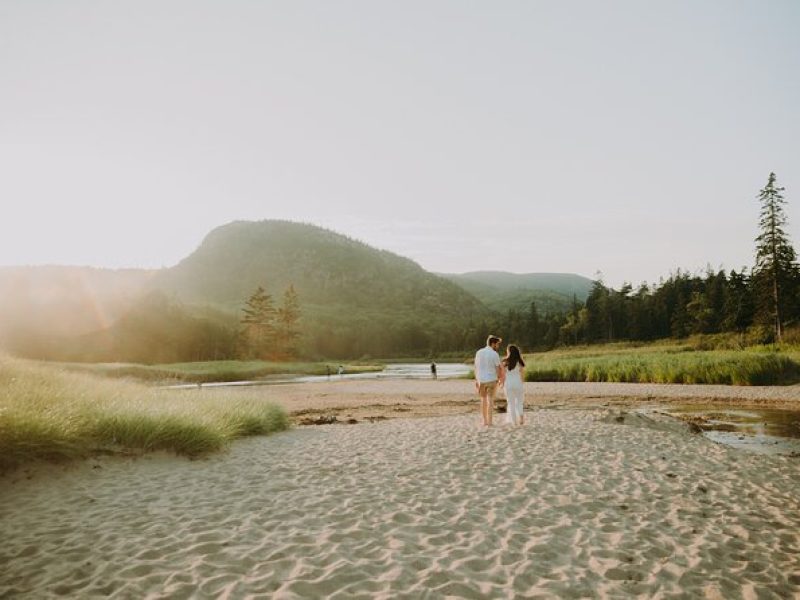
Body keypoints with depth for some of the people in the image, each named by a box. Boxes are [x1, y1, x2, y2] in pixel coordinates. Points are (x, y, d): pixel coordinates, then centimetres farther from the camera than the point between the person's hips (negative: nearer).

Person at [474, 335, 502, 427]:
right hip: (492, 380, -3)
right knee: (490, 400, 3)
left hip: (481, 380, 3)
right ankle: (489, 422, -1)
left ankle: (485, 421, 16)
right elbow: (498, 369, -9)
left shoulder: (479, 352, 0)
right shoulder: (495, 354, -12)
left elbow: (476, 367, 4)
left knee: (483, 400, 15)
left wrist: (476, 380, 11)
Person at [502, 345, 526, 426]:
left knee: (511, 403, 9)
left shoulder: (505, 362, -5)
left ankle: (514, 421, 10)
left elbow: (503, 375, -3)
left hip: (508, 383, 0)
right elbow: (522, 375, 0)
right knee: (519, 402, 14)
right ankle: (521, 415, -7)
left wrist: (503, 384, 10)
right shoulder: (519, 362, -4)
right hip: (518, 383, 0)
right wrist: (522, 382, 15)